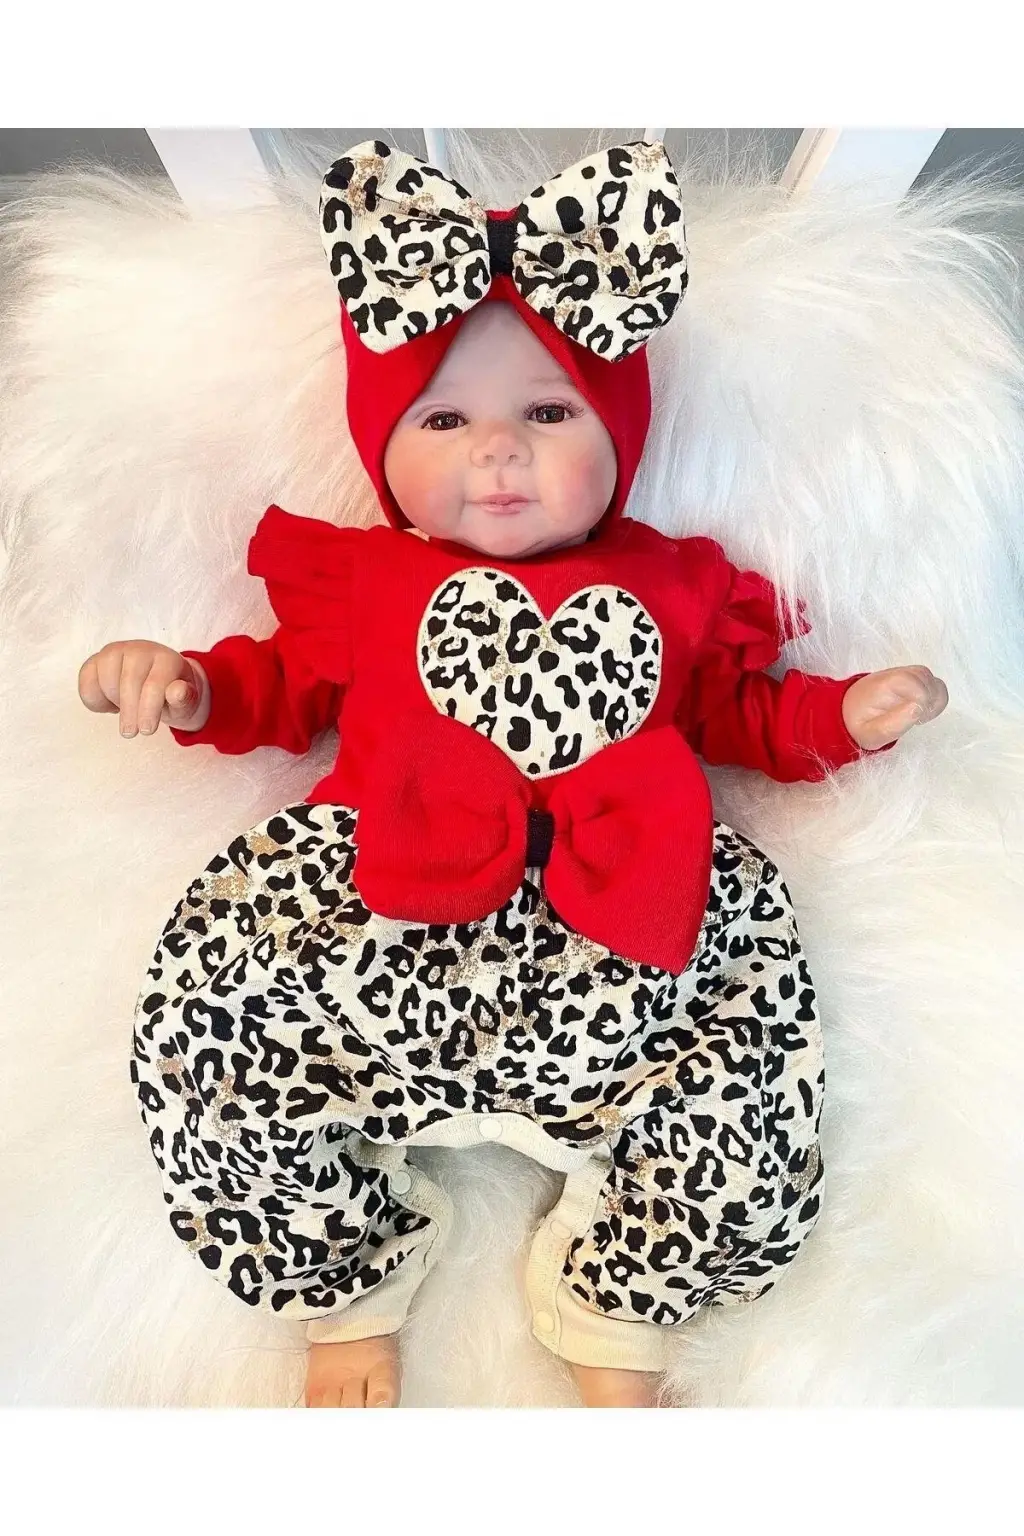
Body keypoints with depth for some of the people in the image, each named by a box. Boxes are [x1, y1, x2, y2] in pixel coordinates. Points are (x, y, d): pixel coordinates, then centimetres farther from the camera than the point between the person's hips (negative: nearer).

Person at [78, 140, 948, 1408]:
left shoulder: (672, 588, 20)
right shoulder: (363, 580, 18)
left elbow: (735, 711, 24)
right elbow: (288, 685, 23)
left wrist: (846, 714, 10)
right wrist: (186, 685, 5)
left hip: (621, 938, 1)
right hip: (383, 916, 0)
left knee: (755, 1106, -19)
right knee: (198, 1038, -19)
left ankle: (616, 1326, 11)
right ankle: (348, 1298, 8)